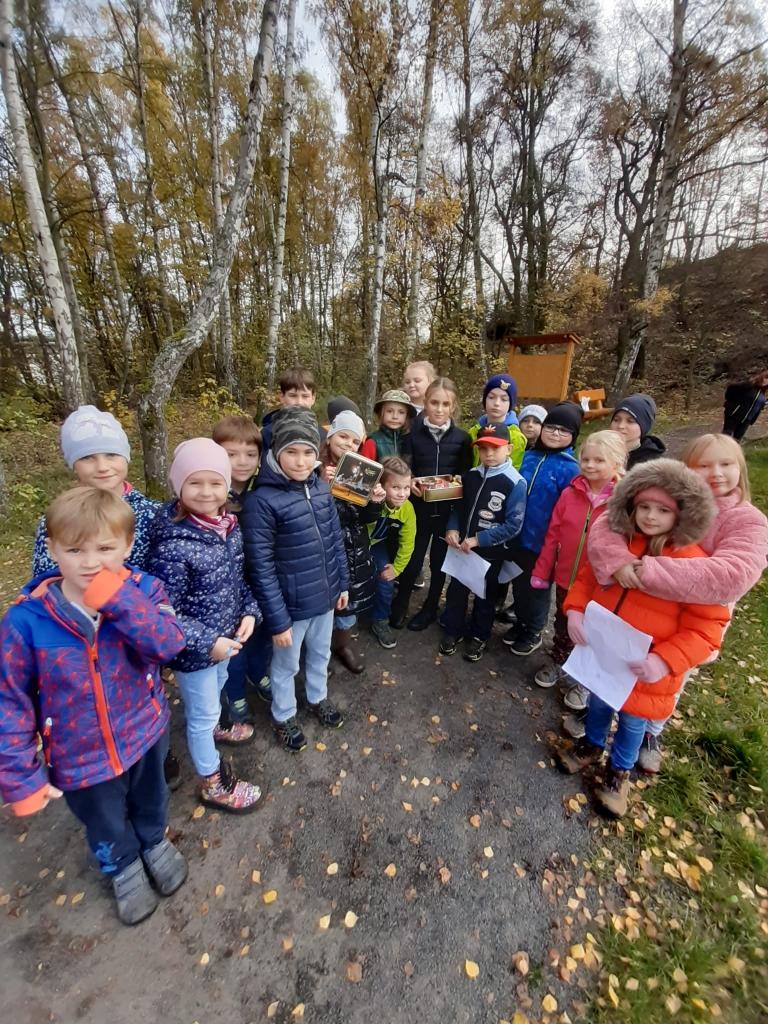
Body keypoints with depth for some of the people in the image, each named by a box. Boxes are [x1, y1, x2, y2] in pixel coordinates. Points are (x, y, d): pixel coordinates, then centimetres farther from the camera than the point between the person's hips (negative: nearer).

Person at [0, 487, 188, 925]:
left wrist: (118, 597, -41)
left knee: (150, 803, 31)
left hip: (145, 733, 1)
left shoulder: (143, 590, -20)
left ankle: (156, 842, 64)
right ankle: (125, 867, 62)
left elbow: (169, 644, -35)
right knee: (106, 827, 29)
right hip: (82, 759, 0)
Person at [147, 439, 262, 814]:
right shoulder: (172, 545, -30)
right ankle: (213, 784, 42)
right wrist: (207, 642, -23)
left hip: (226, 636, 6)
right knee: (201, 714, 17)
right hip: (193, 649, -6)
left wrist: (249, 611, -7)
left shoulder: (228, 524, -9)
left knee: (216, 689, 33)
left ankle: (213, 726, 65)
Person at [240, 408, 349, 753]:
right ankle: (283, 717, 47)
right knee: (286, 665, 20)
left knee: (321, 654, 27)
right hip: (292, 604, -5)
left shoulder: (321, 488, -5)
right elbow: (261, 567, -19)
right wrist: (277, 619, -16)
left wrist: (342, 583, 9)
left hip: (324, 596, 5)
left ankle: (318, 698, 55)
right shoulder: (261, 500, -22)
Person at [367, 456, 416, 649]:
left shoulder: (407, 509, -22)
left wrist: (396, 568, -5)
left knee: (386, 582, 0)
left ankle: (380, 622, 23)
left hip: (377, 543, 3)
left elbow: (407, 543, -9)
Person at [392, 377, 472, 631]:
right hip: (419, 508, -1)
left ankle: (430, 608, 36)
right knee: (412, 562, 3)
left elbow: (467, 475, 5)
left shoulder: (462, 438, 0)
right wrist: (409, 483, -22)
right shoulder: (414, 434, -3)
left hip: (449, 510, 1)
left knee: (439, 561, 14)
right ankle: (399, 605, 29)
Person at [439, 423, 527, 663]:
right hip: (462, 547, 4)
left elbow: (513, 525, -20)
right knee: (456, 589, 18)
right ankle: (452, 630, 39)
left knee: (485, 595, 17)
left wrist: (478, 539, -22)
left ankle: (479, 636, 39)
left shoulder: (515, 483, -17)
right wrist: (452, 529, -10)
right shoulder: (471, 475, -1)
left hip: (491, 552, -4)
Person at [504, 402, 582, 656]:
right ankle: (520, 623, 43)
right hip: (518, 535, 5)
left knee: (536, 587, 14)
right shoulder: (528, 456, 2)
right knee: (518, 583, 20)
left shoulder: (570, 468, -14)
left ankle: (533, 632, 36)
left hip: (543, 540, -5)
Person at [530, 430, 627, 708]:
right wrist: (541, 571, 1)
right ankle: (559, 664, 48)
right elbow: (553, 535, -2)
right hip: (566, 577, 3)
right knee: (563, 626, 23)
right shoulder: (570, 493, -5)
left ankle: (583, 681, 40)